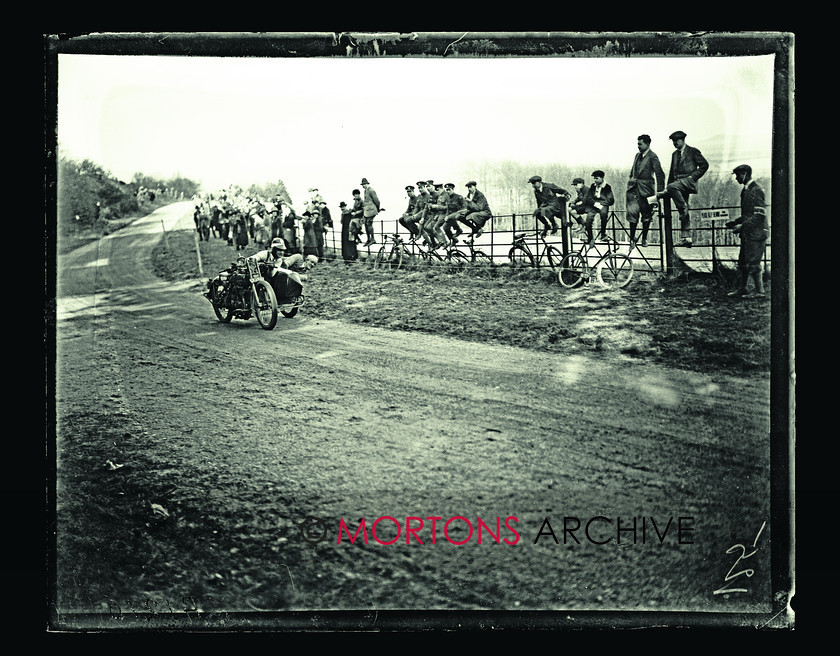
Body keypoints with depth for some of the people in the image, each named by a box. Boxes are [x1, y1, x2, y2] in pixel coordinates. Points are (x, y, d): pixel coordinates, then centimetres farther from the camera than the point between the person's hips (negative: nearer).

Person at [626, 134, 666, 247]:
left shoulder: (652, 157, -9)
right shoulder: (637, 156, 12)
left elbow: (660, 174, -12)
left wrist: (660, 192, -14)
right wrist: (630, 181, 13)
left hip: (646, 189, -5)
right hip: (634, 188, 5)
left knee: (646, 214, 5)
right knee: (632, 212, -6)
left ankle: (644, 238, 15)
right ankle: (632, 238, 2)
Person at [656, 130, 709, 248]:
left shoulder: (693, 151, 2)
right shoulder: (674, 154, 22)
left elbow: (704, 164, -2)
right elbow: (672, 172, 22)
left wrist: (693, 176, -10)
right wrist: (668, 186, 11)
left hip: (688, 180, -7)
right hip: (678, 183, 7)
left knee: (672, 187, -36)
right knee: (683, 212, 3)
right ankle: (686, 239, 3)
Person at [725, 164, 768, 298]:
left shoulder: (756, 191, -15)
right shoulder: (746, 190, 15)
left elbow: (759, 215, -20)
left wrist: (742, 226, -19)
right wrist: (736, 221, 12)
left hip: (756, 233, -9)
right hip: (747, 233, 9)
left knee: (753, 263, -5)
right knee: (743, 262, 12)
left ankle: (759, 291, 3)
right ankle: (741, 288, 19)